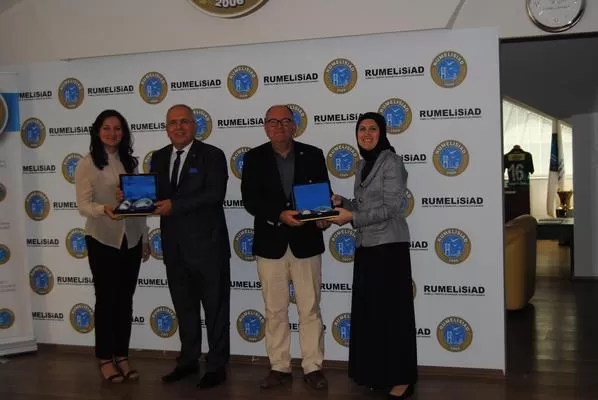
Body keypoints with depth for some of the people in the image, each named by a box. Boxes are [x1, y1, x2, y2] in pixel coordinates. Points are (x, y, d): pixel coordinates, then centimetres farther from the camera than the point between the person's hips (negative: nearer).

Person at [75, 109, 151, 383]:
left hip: (131, 240, 4)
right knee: (106, 299, 3)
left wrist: (145, 238, 11)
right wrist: (104, 209, -32)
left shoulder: (129, 162, 10)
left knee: (125, 300, 9)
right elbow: (83, 205, -11)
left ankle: (122, 356, 19)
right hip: (102, 240, -4)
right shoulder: (87, 164, -4)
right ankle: (105, 359, 15)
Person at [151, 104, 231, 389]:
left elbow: (214, 195, -19)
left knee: (215, 307, 5)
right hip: (174, 246, 6)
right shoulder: (159, 158, 11)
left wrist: (174, 205, -23)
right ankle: (188, 360, 31)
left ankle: (217, 366, 17)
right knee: (184, 307, 17)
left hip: (206, 244, -5)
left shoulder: (212, 156, -7)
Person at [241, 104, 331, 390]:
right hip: (271, 243, 0)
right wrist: (280, 215, -22)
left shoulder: (313, 155, 3)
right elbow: (249, 199, -8)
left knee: (310, 310, 5)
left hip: (306, 242, 0)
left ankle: (313, 368, 16)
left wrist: (323, 217, -18)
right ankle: (279, 368, 20)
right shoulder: (254, 158, 1)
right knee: (275, 311, 8)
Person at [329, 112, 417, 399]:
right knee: (368, 311, 10)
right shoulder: (362, 165, 14)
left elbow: (390, 207, -16)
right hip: (365, 246, 8)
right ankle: (375, 373, 20)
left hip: (389, 246, -8)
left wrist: (353, 218, -18)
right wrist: (340, 203, 1)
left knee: (392, 311, -4)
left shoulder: (391, 162, -9)